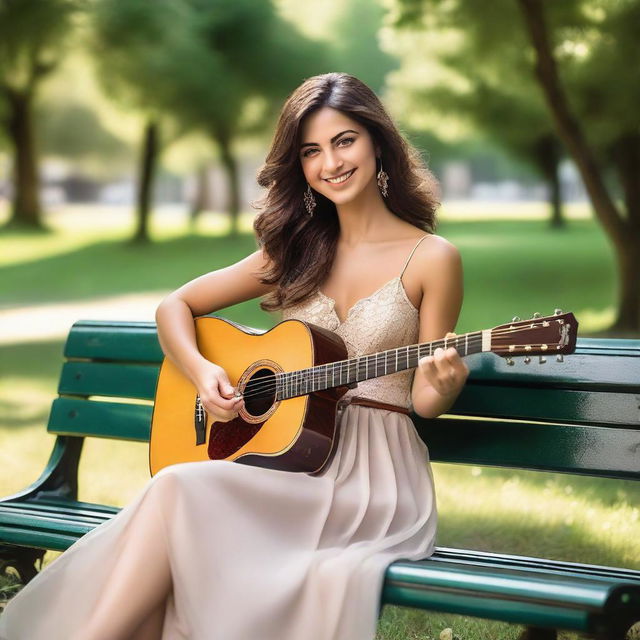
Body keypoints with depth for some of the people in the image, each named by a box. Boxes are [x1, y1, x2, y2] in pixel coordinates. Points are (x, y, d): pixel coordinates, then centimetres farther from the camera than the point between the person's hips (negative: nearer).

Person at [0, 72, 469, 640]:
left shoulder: (432, 258, 0)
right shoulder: (297, 250, 12)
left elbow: (423, 401, 2)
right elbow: (176, 306, 16)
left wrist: (441, 387, -22)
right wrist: (200, 371, -4)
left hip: (375, 477, -4)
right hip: (289, 458, 4)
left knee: (178, 490, -29)